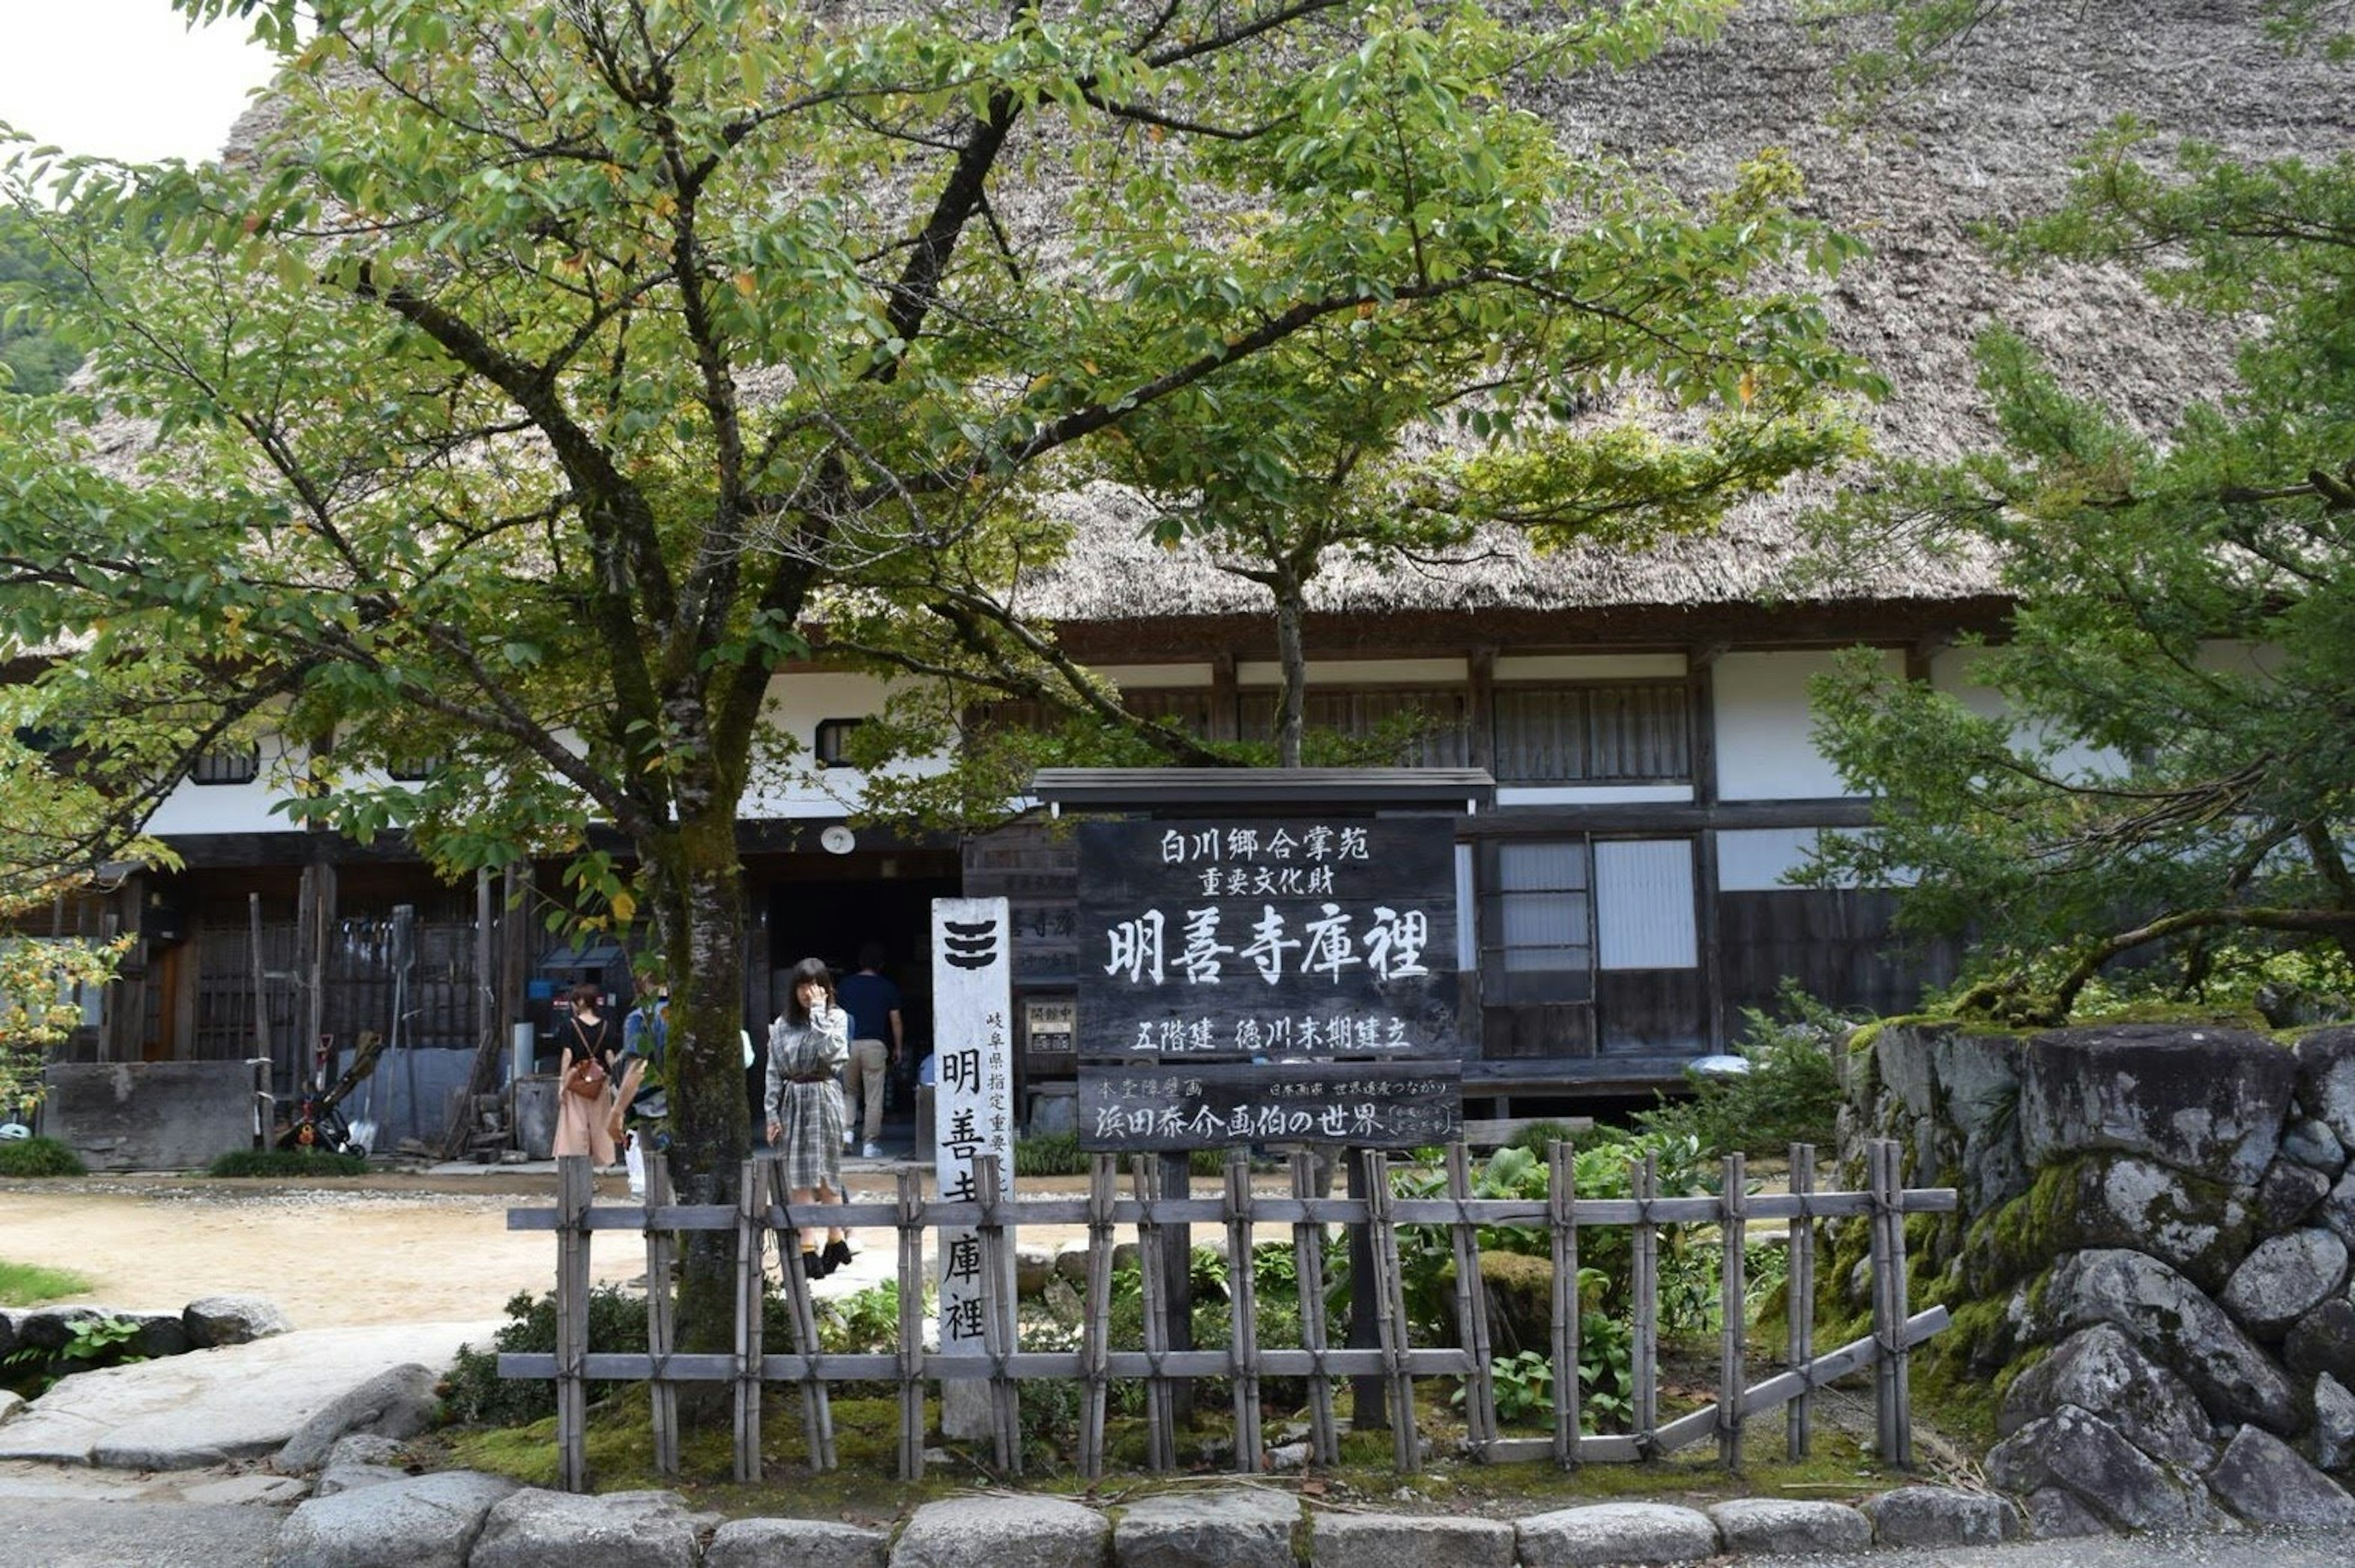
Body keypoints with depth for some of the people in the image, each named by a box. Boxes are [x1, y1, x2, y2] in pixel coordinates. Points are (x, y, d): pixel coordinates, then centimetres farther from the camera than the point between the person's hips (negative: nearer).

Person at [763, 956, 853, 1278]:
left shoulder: (836, 1017, 1)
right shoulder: (782, 1025, 8)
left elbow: (828, 1050, -19)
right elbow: (774, 1071, 7)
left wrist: (818, 1010, -14)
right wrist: (772, 1114, 1)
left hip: (823, 1098, -3)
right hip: (792, 1101, 3)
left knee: (826, 1174, 2)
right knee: (798, 1179, -1)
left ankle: (836, 1240, 15)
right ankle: (806, 1248, -2)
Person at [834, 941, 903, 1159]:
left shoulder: (846, 985, 6)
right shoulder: (887, 987, 2)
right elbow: (895, 1019, 2)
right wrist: (897, 1049, 11)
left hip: (849, 1043, 2)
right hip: (876, 1044, -2)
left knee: (849, 1091, 19)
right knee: (874, 1097, 2)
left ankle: (846, 1131, 1)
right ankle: (871, 1144, 2)